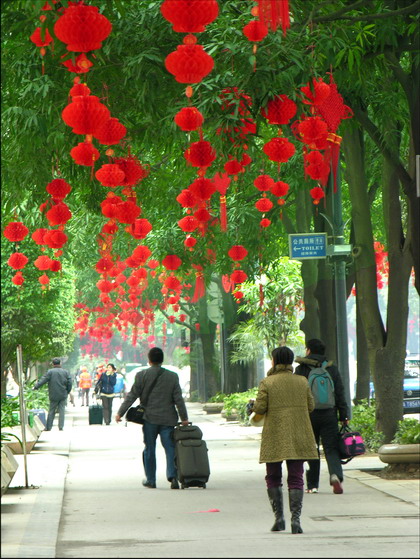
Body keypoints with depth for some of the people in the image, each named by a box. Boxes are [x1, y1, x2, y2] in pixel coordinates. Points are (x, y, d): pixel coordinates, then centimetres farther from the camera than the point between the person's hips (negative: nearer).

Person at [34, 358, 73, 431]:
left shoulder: (50, 372, -6)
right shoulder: (66, 372, 3)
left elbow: (43, 380, -10)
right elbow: (70, 382, 0)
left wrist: (36, 387, -3)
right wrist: (68, 391, 11)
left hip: (54, 395, -2)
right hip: (63, 395, 2)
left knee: (51, 411, 6)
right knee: (62, 410, 6)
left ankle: (48, 427, 8)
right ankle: (61, 426, 1)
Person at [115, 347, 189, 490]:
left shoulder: (142, 375, -4)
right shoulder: (172, 376, 2)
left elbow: (132, 395, -3)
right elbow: (178, 399, 2)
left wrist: (120, 413, 4)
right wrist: (184, 418, 8)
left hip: (150, 418, -1)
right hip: (168, 418, 1)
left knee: (149, 449, 9)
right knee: (170, 447, 3)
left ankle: (150, 480, 14)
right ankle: (173, 476, -14)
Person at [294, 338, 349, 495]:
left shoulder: (301, 370, -3)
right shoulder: (332, 369, 6)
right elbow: (340, 394, 5)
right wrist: (344, 416, 8)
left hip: (308, 416, -2)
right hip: (329, 415, 2)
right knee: (331, 448, 1)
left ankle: (312, 485, 10)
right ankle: (336, 475, -24)